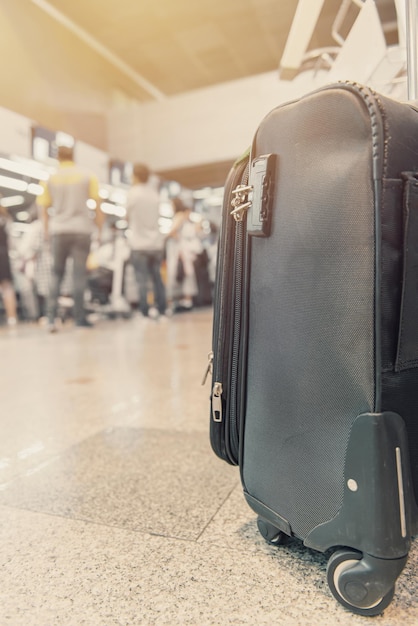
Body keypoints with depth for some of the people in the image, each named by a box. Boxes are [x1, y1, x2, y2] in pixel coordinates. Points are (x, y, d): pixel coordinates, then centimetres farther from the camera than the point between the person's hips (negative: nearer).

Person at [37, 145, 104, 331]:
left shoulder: (50, 179, 9)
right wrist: (100, 228, 6)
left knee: (56, 273, 8)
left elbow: (44, 208, 7)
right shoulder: (87, 177, 6)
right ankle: (79, 317, 2)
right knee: (79, 273, 1)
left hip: (58, 230, 1)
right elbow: (97, 204, 1)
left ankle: (51, 317, -2)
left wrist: (46, 232, 14)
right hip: (81, 229, -1)